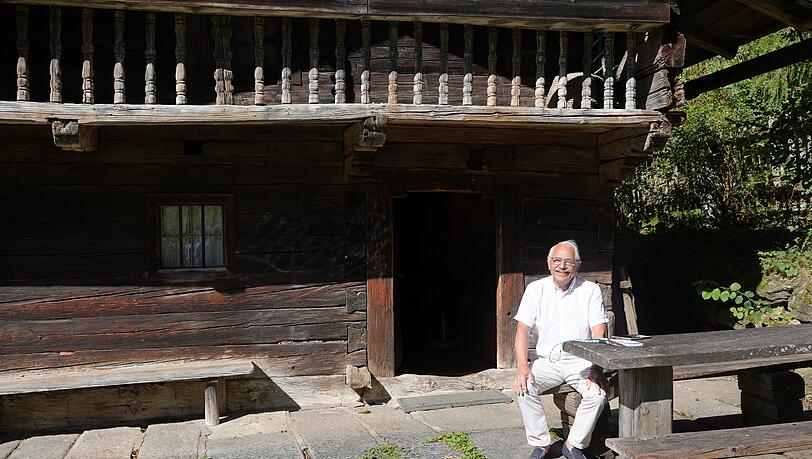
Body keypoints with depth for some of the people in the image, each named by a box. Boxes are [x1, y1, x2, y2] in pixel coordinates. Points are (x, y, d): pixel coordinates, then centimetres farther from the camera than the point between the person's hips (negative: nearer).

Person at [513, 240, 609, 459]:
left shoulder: (590, 290, -1)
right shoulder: (536, 289, 1)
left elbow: (599, 334, -6)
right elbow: (522, 330, -5)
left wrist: (596, 370, -20)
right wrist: (522, 366, -20)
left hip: (581, 360, 0)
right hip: (547, 361, 1)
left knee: (598, 392, -27)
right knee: (523, 387, -25)